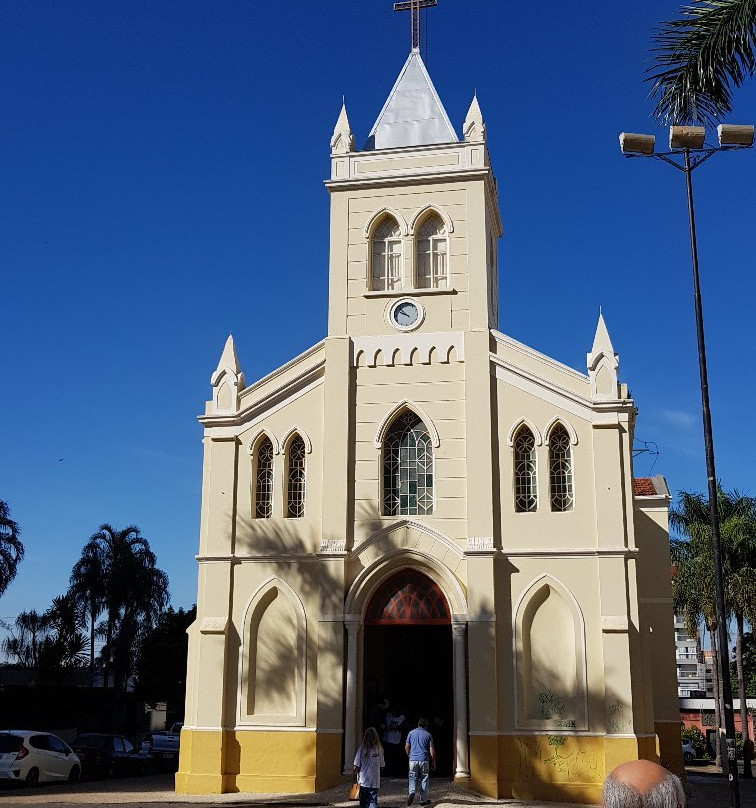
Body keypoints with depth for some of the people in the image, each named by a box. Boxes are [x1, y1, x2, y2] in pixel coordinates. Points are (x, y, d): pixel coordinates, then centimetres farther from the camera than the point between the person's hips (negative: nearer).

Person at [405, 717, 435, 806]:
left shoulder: (411, 733, 6)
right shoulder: (428, 735, 3)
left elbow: (407, 747, 6)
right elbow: (432, 751, 1)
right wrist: (433, 762, 10)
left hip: (413, 759, 1)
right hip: (424, 760, -1)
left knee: (412, 778, 8)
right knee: (424, 779, 9)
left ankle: (411, 792, -18)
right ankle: (423, 800, 10)